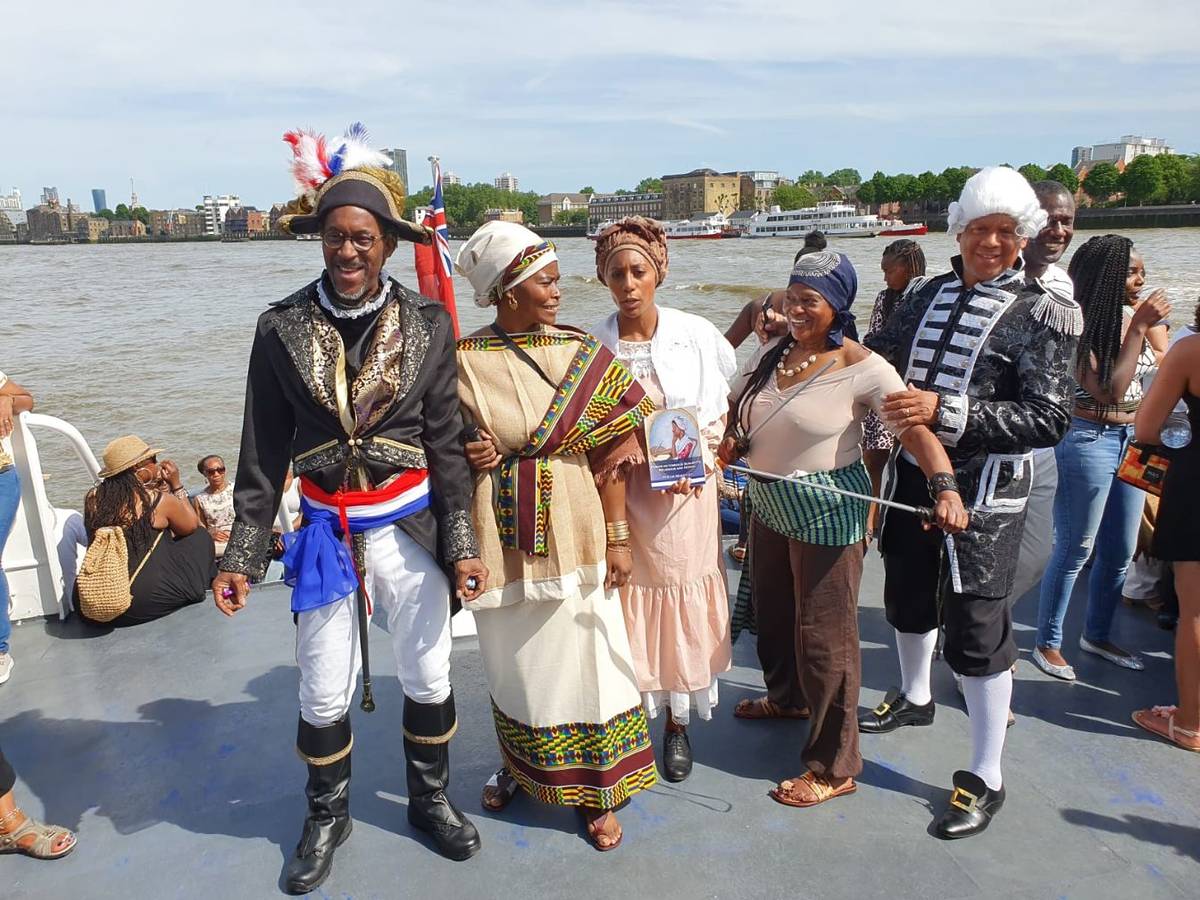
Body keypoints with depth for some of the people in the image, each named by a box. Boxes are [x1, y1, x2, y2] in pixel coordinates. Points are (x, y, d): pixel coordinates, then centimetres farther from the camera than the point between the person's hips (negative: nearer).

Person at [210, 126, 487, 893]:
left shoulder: (428, 325, -7)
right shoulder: (283, 328, -6)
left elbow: (447, 443, -4)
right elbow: (264, 452, -1)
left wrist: (461, 542, -7)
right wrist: (243, 555, -2)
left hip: (411, 528, 0)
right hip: (326, 533, 1)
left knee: (429, 677, 15)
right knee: (324, 694, 13)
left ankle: (432, 800, 41)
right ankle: (328, 816, 41)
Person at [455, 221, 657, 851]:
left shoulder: (582, 354, -3)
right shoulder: (463, 362, -4)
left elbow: (610, 452, -1)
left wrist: (617, 536, -3)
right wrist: (466, 455, -15)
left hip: (571, 531, 0)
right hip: (500, 534, 1)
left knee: (581, 653, 6)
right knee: (512, 657, 17)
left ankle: (599, 791, 26)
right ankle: (518, 766, 43)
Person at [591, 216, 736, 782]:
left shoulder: (696, 334, -3)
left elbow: (718, 413, 3)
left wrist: (693, 463, -11)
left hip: (685, 491, 0)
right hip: (620, 492, 0)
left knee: (682, 604, 8)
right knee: (627, 602, 6)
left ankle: (678, 722, 27)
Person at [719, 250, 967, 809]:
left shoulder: (861, 367, -16)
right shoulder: (771, 353, 3)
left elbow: (915, 429, -23)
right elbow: (734, 412, 7)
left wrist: (945, 486, -38)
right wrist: (721, 445, -14)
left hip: (827, 512, -7)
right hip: (770, 505, 7)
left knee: (823, 634, 1)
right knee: (771, 611, 23)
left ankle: (833, 768, 17)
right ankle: (787, 697, 52)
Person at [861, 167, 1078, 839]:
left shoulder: (1042, 313, -9)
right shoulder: (929, 294, 7)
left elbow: (1049, 420, -18)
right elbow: (879, 357, 14)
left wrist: (946, 411, -28)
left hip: (984, 488, -6)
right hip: (912, 474, 6)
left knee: (977, 627, 1)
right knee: (909, 595, 21)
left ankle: (986, 779, 18)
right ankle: (915, 697, 49)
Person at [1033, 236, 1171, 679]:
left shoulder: (1137, 316, 5)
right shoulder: (1082, 327, -16)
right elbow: (1108, 392, -23)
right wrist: (1138, 328, -21)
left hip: (1132, 439, 8)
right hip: (1089, 440, -8)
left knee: (1120, 552, 17)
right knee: (1074, 551, 2)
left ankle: (1096, 635, 35)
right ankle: (1048, 644, 18)